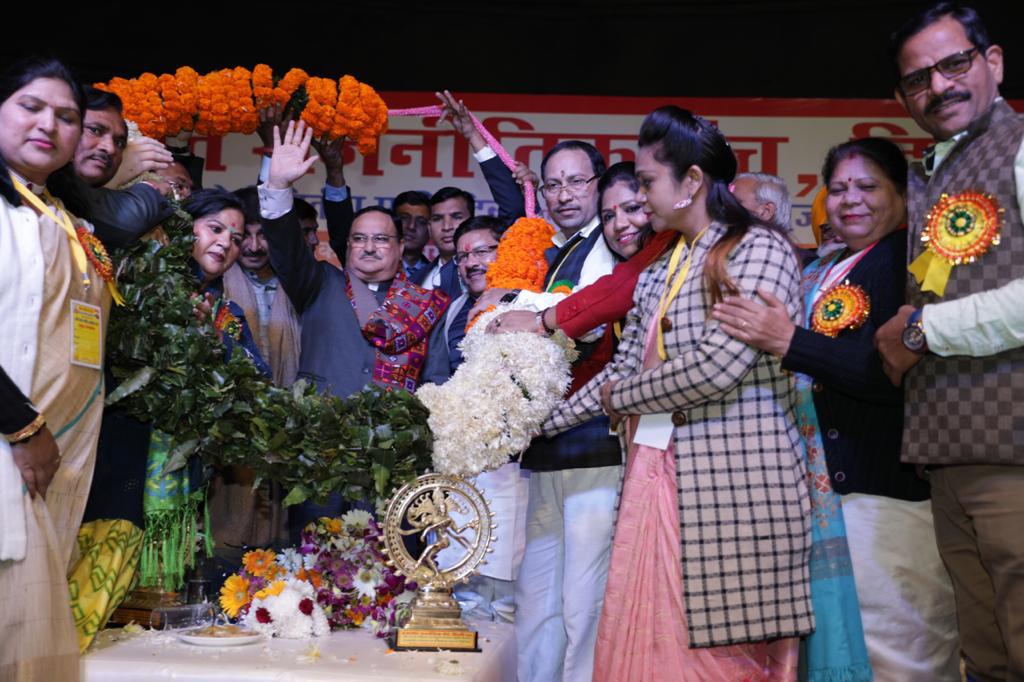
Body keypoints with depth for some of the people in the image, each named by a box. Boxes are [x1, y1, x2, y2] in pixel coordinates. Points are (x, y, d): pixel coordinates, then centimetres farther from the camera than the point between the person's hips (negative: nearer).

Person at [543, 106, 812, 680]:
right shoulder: (659, 271, 18)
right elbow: (625, 367, 21)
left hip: (732, 485, -7)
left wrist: (620, 396, -3)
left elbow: (718, 364, -16)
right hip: (656, 482, 7)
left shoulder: (759, 249, -5)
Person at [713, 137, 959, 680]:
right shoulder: (818, 272, 16)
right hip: (821, 486, 8)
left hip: (889, 491, -8)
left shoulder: (908, 261, -7)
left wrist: (789, 343, -24)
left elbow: (896, 371, -21)